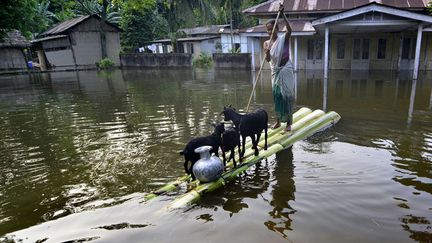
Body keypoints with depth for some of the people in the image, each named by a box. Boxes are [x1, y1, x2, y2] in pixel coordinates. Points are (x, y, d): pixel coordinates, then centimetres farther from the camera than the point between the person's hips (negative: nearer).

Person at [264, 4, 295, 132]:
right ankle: (278, 120, 21)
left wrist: (282, 14, -32)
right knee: (277, 95, 10)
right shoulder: (266, 43, 3)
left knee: (287, 95, -2)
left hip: (286, 70, -4)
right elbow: (268, 59, -7)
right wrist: (267, 53, -29)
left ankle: (289, 122, 4)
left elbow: (289, 29, -28)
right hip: (275, 71, 4)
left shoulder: (283, 39, -7)